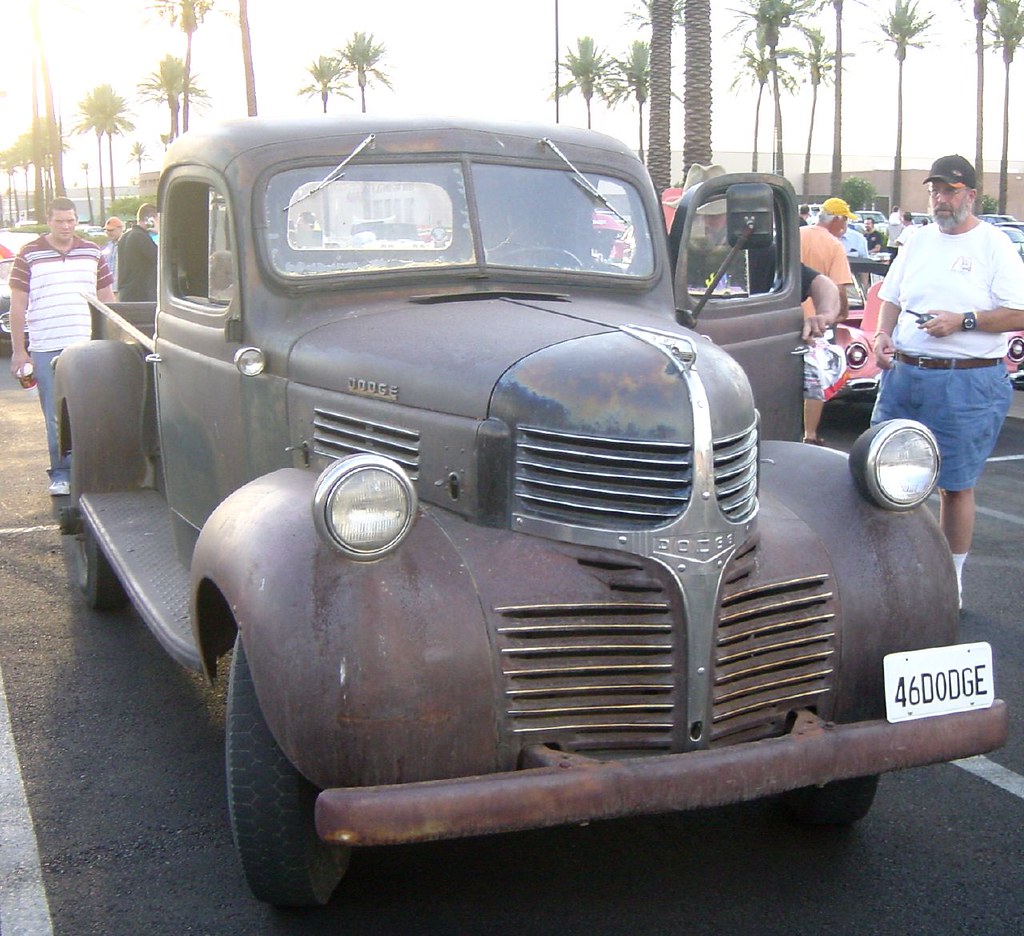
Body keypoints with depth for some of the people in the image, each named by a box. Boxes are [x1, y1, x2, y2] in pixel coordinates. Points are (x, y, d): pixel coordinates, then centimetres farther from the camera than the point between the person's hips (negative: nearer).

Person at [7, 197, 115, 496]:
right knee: (56, 417, 2)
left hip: (88, 346, 2)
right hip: (47, 349, -2)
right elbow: (18, 306, 2)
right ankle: (61, 474, 10)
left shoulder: (92, 253, 9)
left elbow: (107, 300, 15)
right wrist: (18, 351, -2)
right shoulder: (29, 255, 2)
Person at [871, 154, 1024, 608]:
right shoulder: (918, 241, 13)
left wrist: (963, 321, -19)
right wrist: (883, 334, -1)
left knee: (955, 484, 3)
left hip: (967, 382, -5)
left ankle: (952, 577, 16)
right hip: (902, 372, 5)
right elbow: (891, 298, 19)